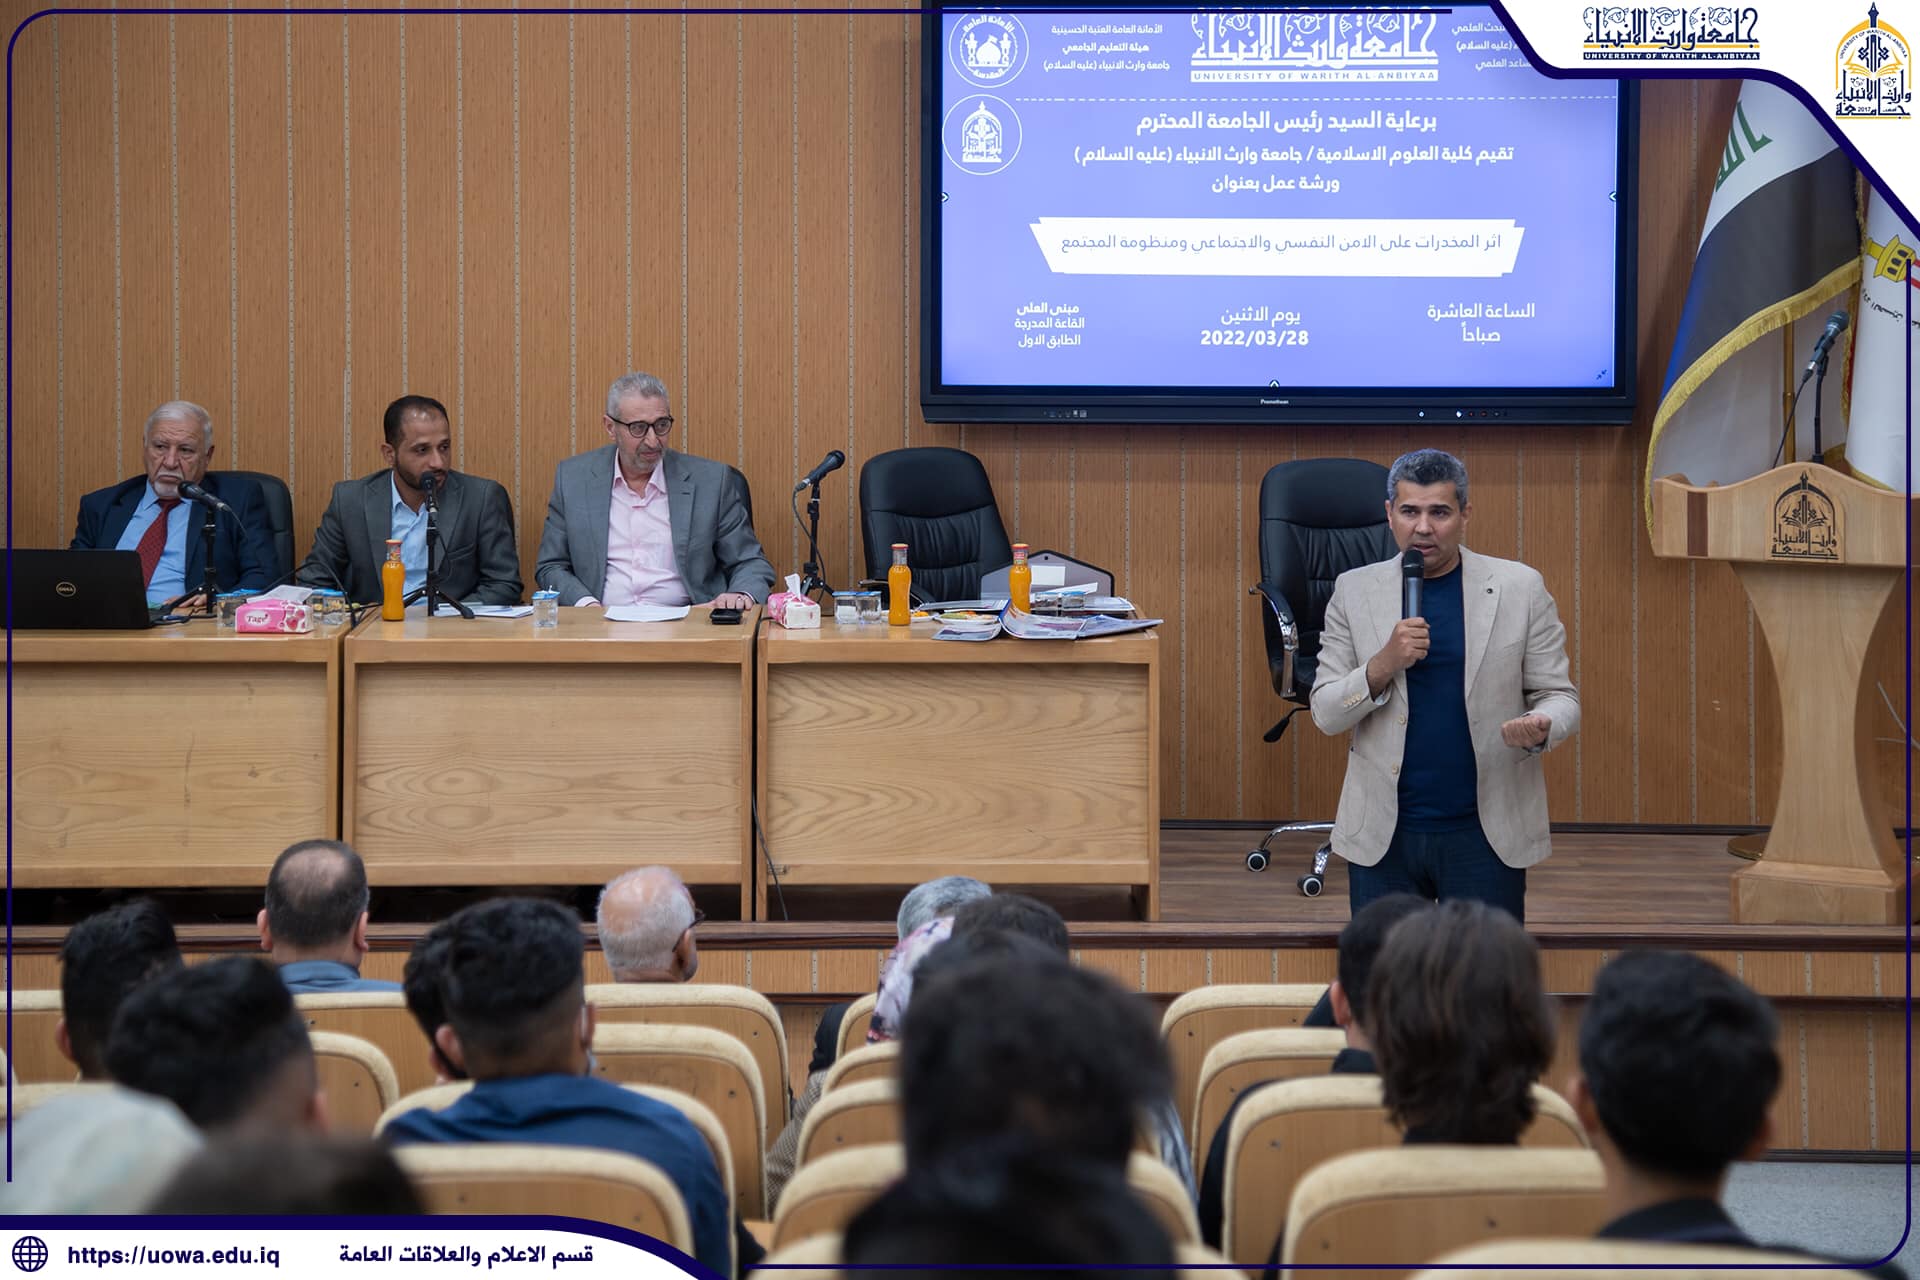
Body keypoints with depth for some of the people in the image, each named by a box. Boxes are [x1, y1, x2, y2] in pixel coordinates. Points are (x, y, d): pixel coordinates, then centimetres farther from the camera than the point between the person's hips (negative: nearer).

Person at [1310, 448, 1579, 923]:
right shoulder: (1354, 590, 4)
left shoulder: (1520, 588, 0)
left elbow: (1559, 696, 3)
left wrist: (1541, 728, -21)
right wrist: (1384, 664, -16)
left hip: (1485, 832, -1)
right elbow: (1326, 713, 2)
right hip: (1382, 831, 1)